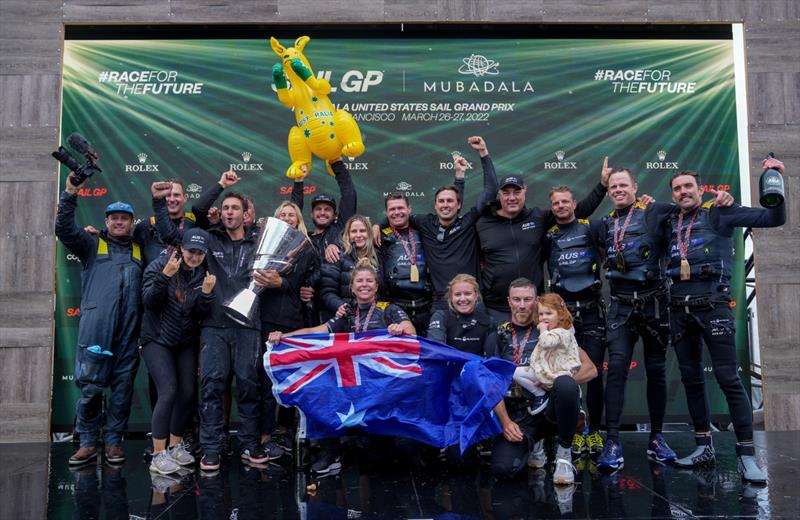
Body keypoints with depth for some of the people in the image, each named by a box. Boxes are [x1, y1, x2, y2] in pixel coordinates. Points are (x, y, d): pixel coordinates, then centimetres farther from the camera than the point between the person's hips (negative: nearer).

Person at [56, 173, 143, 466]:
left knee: (123, 385, 4)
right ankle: (88, 442, 9)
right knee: (90, 385, -3)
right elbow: (64, 228, 2)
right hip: (95, 326, -2)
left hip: (129, 329, 2)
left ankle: (114, 442, 14)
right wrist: (70, 195, -6)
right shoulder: (92, 246, 14)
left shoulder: (139, 251, 21)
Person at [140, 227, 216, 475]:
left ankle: (175, 446, 22)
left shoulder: (204, 275, 2)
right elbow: (149, 302, -18)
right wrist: (165, 276, -30)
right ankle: (158, 455, -6)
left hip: (186, 342, 5)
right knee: (169, 392, -15)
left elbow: (201, 315, -2)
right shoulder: (159, 266, -9)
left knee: (187, 393, 3)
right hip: (157, 340, -4)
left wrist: (206, 292, -20)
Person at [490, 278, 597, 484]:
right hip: (518, 415, 1)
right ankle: (534, 444, 12)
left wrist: (560, 381, -15)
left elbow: (590, 369, 3)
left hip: (550, 407, -1)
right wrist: (505, 422, -11)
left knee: (565, 384, -35)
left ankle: (564, 453, -10)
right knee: (502, 468, -25)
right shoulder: (500, 336, 9)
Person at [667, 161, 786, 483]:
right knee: (691, 380, 10)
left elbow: (774, 218, -2)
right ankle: (704, 447, 21)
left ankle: (746, 454, -1)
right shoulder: (670, 223, 15)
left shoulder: (718, 214, 2)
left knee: (728, 379, -8)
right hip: (680, 310, 5)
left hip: (713, 305, -5)